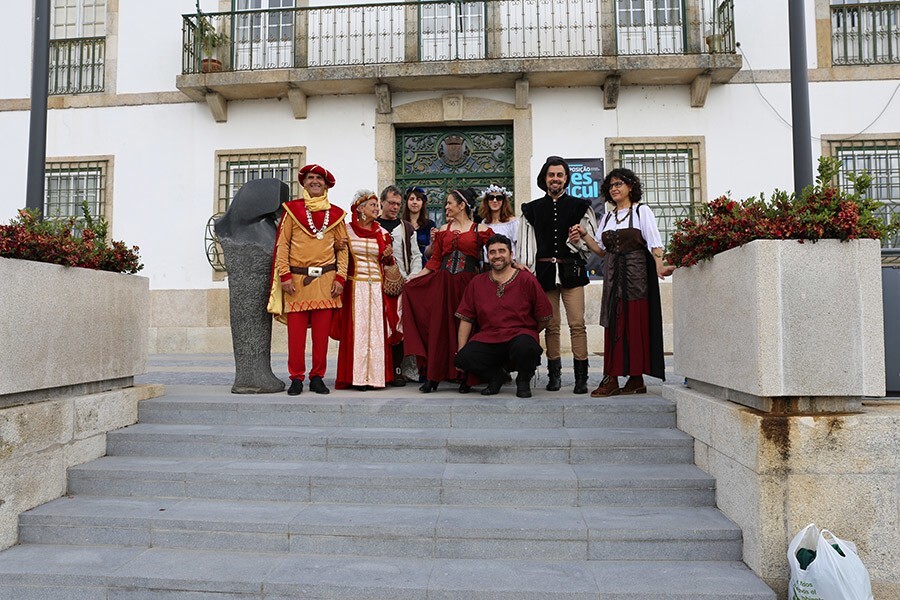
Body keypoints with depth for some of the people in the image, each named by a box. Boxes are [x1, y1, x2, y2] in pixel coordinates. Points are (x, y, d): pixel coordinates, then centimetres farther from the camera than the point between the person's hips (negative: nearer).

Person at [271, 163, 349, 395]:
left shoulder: (336, 213, 12)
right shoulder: (292, 209, 8)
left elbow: (342, 248, 11)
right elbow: (282, 244, 4)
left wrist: (340, 278, 1)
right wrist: (285, 275, -5)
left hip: (326, 280, 1)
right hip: (297, 280, -1)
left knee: (322, 332, 3)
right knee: (296, 331, -2)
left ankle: (317, 377, 13)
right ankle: (297, 378, 9)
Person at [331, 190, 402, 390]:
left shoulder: (382, 233, 11)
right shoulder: (346, 231, 4)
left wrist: (388, 257, -4)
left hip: (377, 287, 3)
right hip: (354, 286, -2)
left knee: (377, 328, 0)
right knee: (356, 329, -4)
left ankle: (375, 374, 5)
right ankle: (357, 376, -1)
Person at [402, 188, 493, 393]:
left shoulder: (480, 230, 4)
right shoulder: (443, 230, 14)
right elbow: (435, 259, 14)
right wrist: (416, 276, 6)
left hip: (467, 283, -3)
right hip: (443, 283, 3)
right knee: (439, 327, 0)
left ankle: (465, 377, 8)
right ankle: (433, 377, 4)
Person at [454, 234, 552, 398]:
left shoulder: (526, 280, 1)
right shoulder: (476, 283, 10)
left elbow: (545, 317, 5)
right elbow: (466, 319, 8)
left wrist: (528, 335, 8)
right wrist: (460, 352, 0)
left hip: (519, 335, -2)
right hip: (487, 338, 2)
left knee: (525, 347, -37)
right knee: (463, 359, -25)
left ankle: (524, 380, 0)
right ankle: (496, 375, 9)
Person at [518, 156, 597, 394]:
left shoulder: (580, 207, 11)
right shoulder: (532, 209, 14)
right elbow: (526, 244, 10)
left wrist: (579, 240, -12)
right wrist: (527, 271, 2)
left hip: (572, 271, -1)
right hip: (544, 272, 1)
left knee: (577, 324, -8)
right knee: (551, 326, 4)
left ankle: (581, 377, -4)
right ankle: (554, 375, 12)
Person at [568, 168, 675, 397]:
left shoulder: (641, 211, 3)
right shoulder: (608, 217, 19)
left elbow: (654, 243, -7)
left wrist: (660, 266, -23)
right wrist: (584, 235, 3)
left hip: (635, 273, -5)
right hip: (613, 275, 5)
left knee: (636, 323, -6)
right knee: (613, 324, 0)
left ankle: (636, 378, 0)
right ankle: (612, 379, 0)